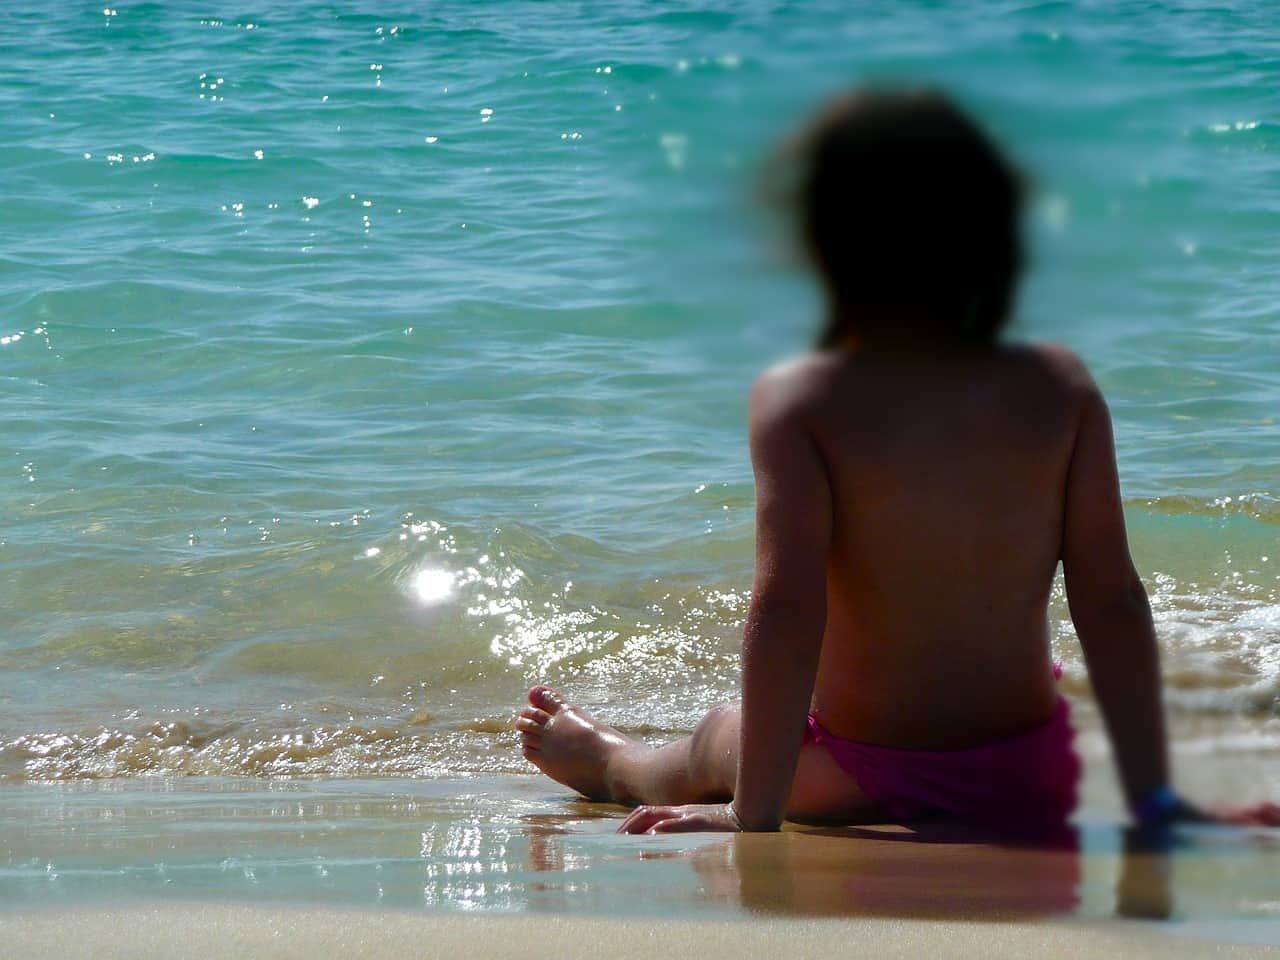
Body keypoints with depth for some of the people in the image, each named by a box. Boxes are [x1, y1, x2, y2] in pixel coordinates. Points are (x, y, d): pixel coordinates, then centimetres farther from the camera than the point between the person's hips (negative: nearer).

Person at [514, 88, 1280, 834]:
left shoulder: (799, 402, -16)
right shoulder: (1061, 390, -7)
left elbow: (787, 610, -23)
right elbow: (1111, 599, -8)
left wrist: (753, 815, -19)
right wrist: (1154, 798, -5)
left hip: (859, 783, -3)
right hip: (1034, 785, 3)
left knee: (719, 740, 32)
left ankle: (606, 762, 63)